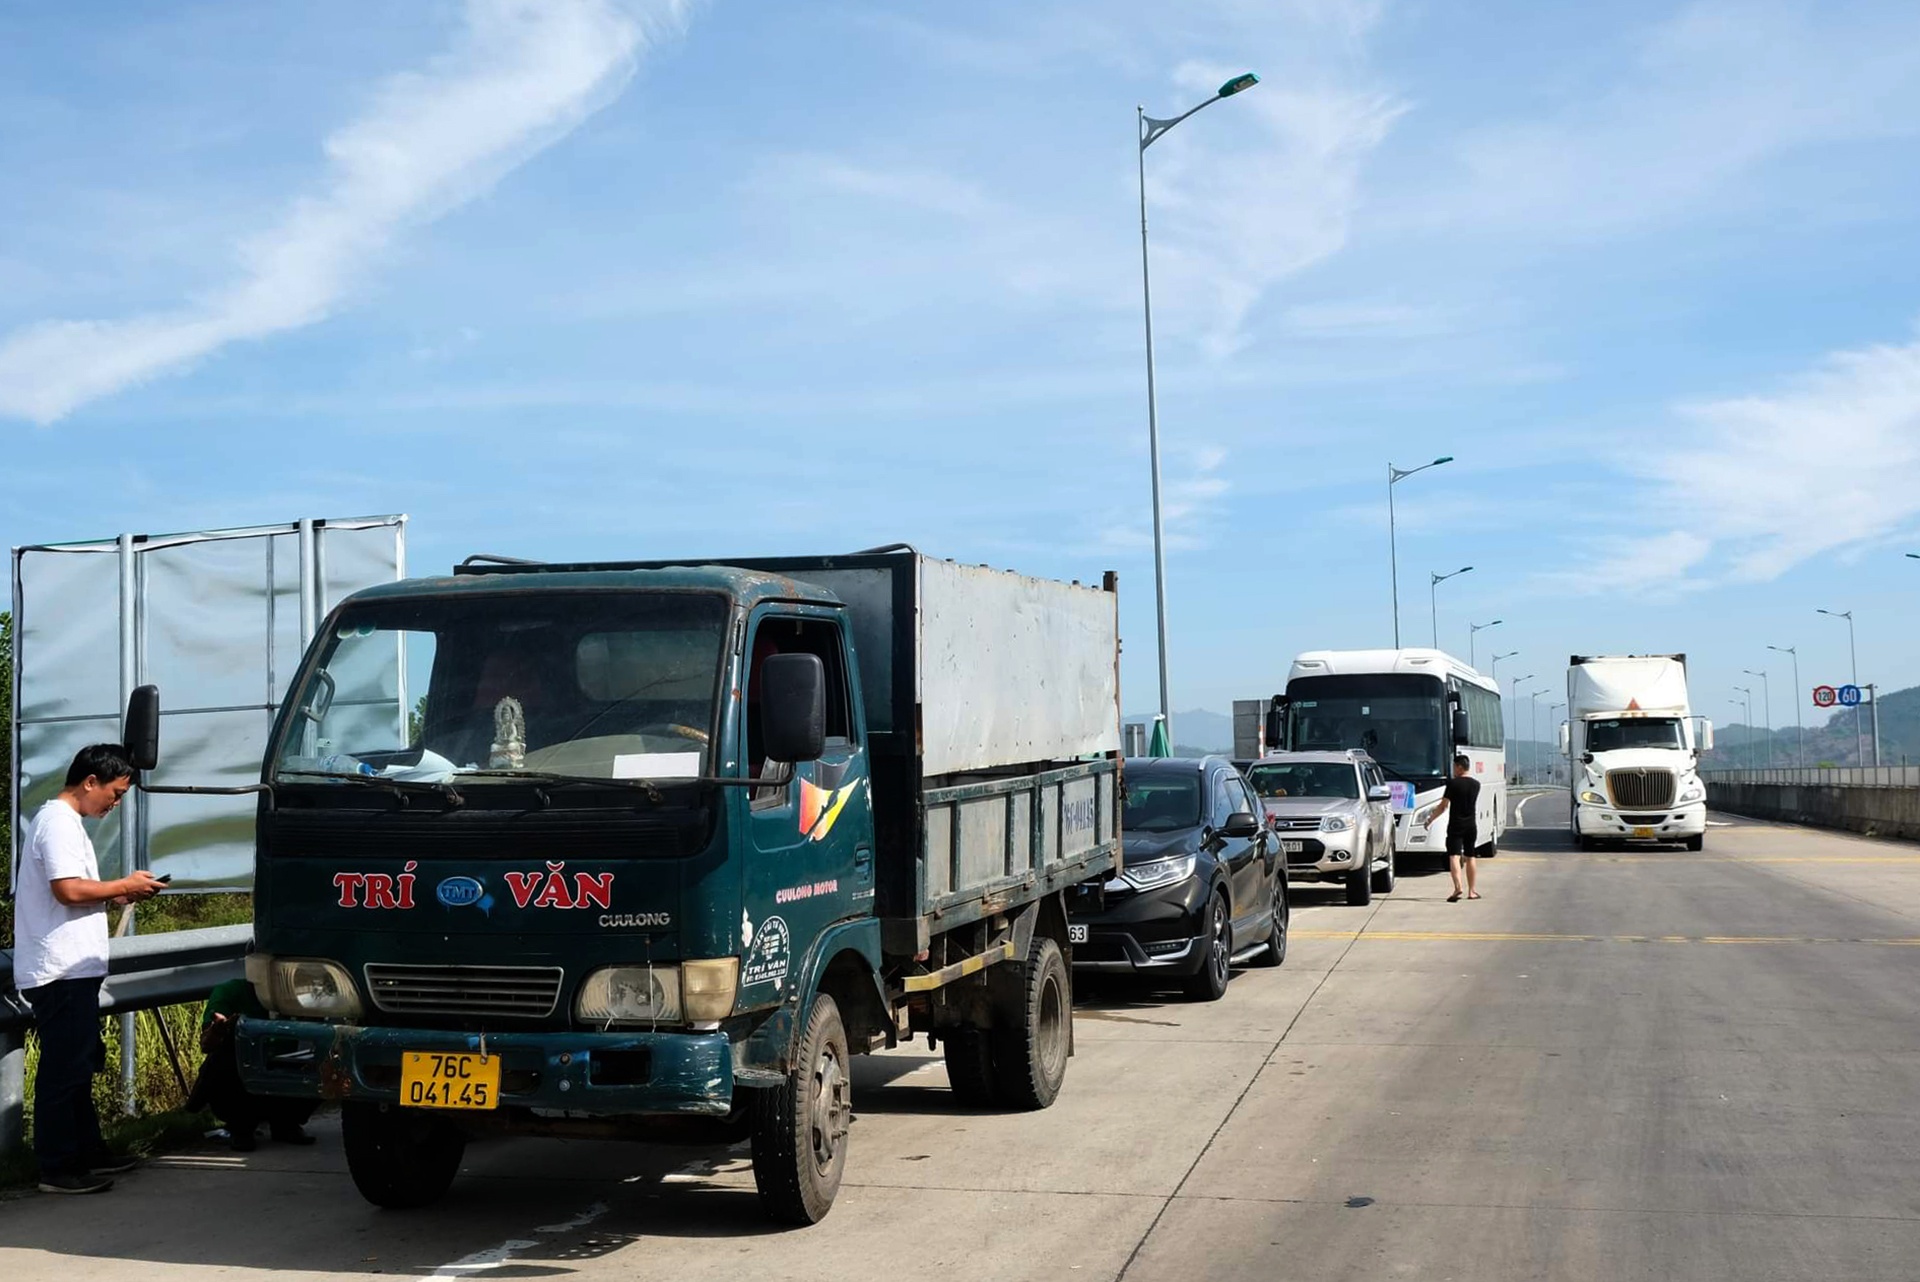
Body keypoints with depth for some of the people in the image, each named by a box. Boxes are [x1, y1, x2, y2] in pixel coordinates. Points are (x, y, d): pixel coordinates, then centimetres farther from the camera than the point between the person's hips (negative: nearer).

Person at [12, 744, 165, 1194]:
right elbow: (68, 889, -23)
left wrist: (117, 894, 10)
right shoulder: (58, 822, -14)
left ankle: (87, 1151, 26)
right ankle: (58, 1168, -2)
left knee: (80, 1064, 17)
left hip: (72, 969, 11)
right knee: (64, 1069, -6)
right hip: (61, 970, -11)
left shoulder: (65, 821, 19)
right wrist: (125, 886, -12)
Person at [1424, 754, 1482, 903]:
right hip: (1471, 826, 5)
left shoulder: (1453, 783, -11)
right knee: (1470, 857, 14)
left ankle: (1458, 887, -29)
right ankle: (1471, 891, 19)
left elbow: (1443, 806, -10)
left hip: (1456, 825, -5)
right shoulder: (1476, 784, 6)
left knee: (1454, 856, -11)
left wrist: (1430, 819, 2)